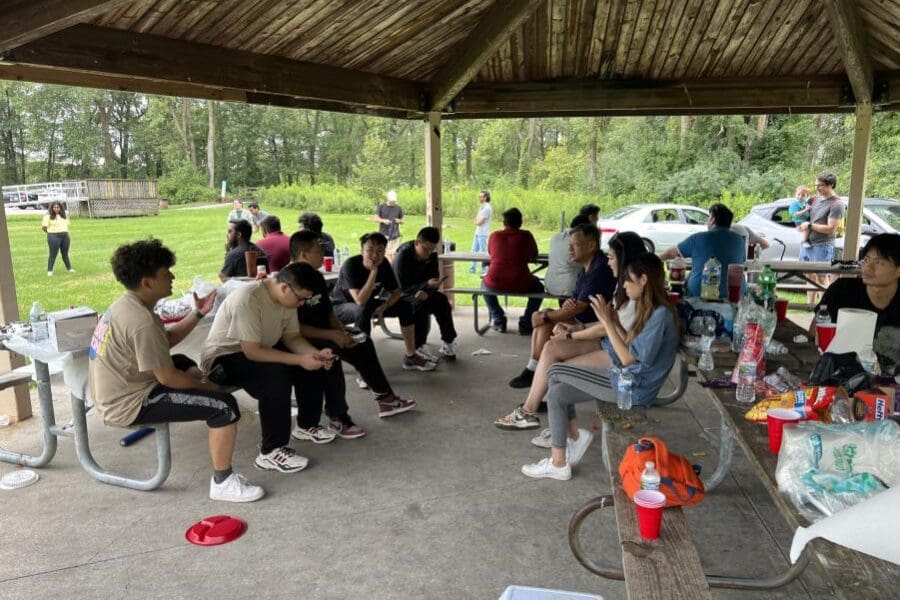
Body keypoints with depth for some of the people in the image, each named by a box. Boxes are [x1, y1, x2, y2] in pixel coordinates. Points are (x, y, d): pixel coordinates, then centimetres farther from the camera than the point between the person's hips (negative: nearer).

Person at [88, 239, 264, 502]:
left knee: (183, 362, 35)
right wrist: (207, 386, -6)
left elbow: (167, 340, 15)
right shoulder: (142, 322, -27)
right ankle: (222, 482, -7)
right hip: (129, 404, -11)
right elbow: (168, 379, -23)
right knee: (225, 405, -17)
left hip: (114, 392, 11)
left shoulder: (125, 304, 5)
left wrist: (198, 314, 6)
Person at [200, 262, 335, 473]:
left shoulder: (287, 297, -7)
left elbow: (292, 337, 0)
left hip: (260, 350, 9)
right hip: (223, 358, -8)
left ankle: (306, 425, 14)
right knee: (277, 375, -34)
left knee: (315, 365, -4)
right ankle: (270, 452, -23)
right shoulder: (247, 299, -33)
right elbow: (252, 352, -34)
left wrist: (316, 354, -19)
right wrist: (300, 360, -34)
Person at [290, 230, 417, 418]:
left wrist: (342, 333, -7)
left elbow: (329, 313, 12)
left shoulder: (317, 277, 8)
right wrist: (330, 334, -24)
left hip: (322, 336, 9)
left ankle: (385, 399, 11)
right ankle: (336, 417, -23)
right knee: (330, 353, -33)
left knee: (363, 344, 2)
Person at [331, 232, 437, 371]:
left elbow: (396, 292, -3)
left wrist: (382, 307, -21)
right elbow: (360, 301, -40)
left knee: (404, 306, -6)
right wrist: (373, 272, -42)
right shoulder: (350, 265, -31)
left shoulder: (384, 264, -13)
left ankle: (410, 357, 4)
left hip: (367, 303, 6)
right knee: (363, 310, -38)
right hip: (341, 306, -6)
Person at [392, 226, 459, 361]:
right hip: (401, 295, -5)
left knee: (442, 300, -21)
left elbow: (435, 280, -6)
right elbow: (404, 287, -25)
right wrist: (426, 284, -38)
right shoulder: (402, 256, -23)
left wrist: (426, 292, -30)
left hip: (421, 292, 5)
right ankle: (419, 347, -30)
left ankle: (448, 341, -12)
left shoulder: (432, 255, -6)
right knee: (421, 303, -34)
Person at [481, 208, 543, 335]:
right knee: (538, 286, 30)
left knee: (484, 283, 37)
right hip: (520, 285, -1)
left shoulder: (494, 236, 5)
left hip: (495, 284, 2)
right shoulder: (526, 235, 0)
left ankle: (499, 320, 28)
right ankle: (525, 324, 19)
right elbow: (534, 256, 13)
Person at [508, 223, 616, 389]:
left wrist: (545, 317, -14)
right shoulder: (588, 267, 11)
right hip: (582, 319, 10)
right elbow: (575, 300, 14)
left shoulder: (600, 269, -21)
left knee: (545, 325, -21)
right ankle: (532, 368, -3)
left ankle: (533, 371, -5)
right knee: (538, 316, 2)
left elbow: (579, 307, -23)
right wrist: (567, 303, -12)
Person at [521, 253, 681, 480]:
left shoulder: (660, 314, -20)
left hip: (634, 386, -9)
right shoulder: (651, 310, 10)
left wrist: (607, 322, -20)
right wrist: (614, 321, 4)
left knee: (556, 373, -10)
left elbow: (628, 358, -21)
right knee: (557, 392, 0)